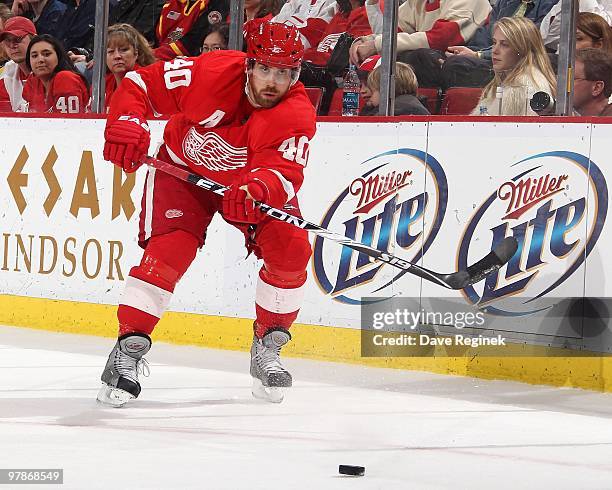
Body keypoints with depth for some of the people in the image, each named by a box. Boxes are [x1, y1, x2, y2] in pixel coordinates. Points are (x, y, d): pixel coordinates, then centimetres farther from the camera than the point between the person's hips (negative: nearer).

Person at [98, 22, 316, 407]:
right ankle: (129, 348, -11)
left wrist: (260, 188, -62)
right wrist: (126, 123, -37)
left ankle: (268, 346, 5)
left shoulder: (298, 115, -27)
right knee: (168, 252, -21)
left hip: (250, 182, 2)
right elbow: (140, 82, -19)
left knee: (291, 250, -16)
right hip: (183, 169, -2)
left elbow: (285, 173, -40)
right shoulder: (211, 72, -30)